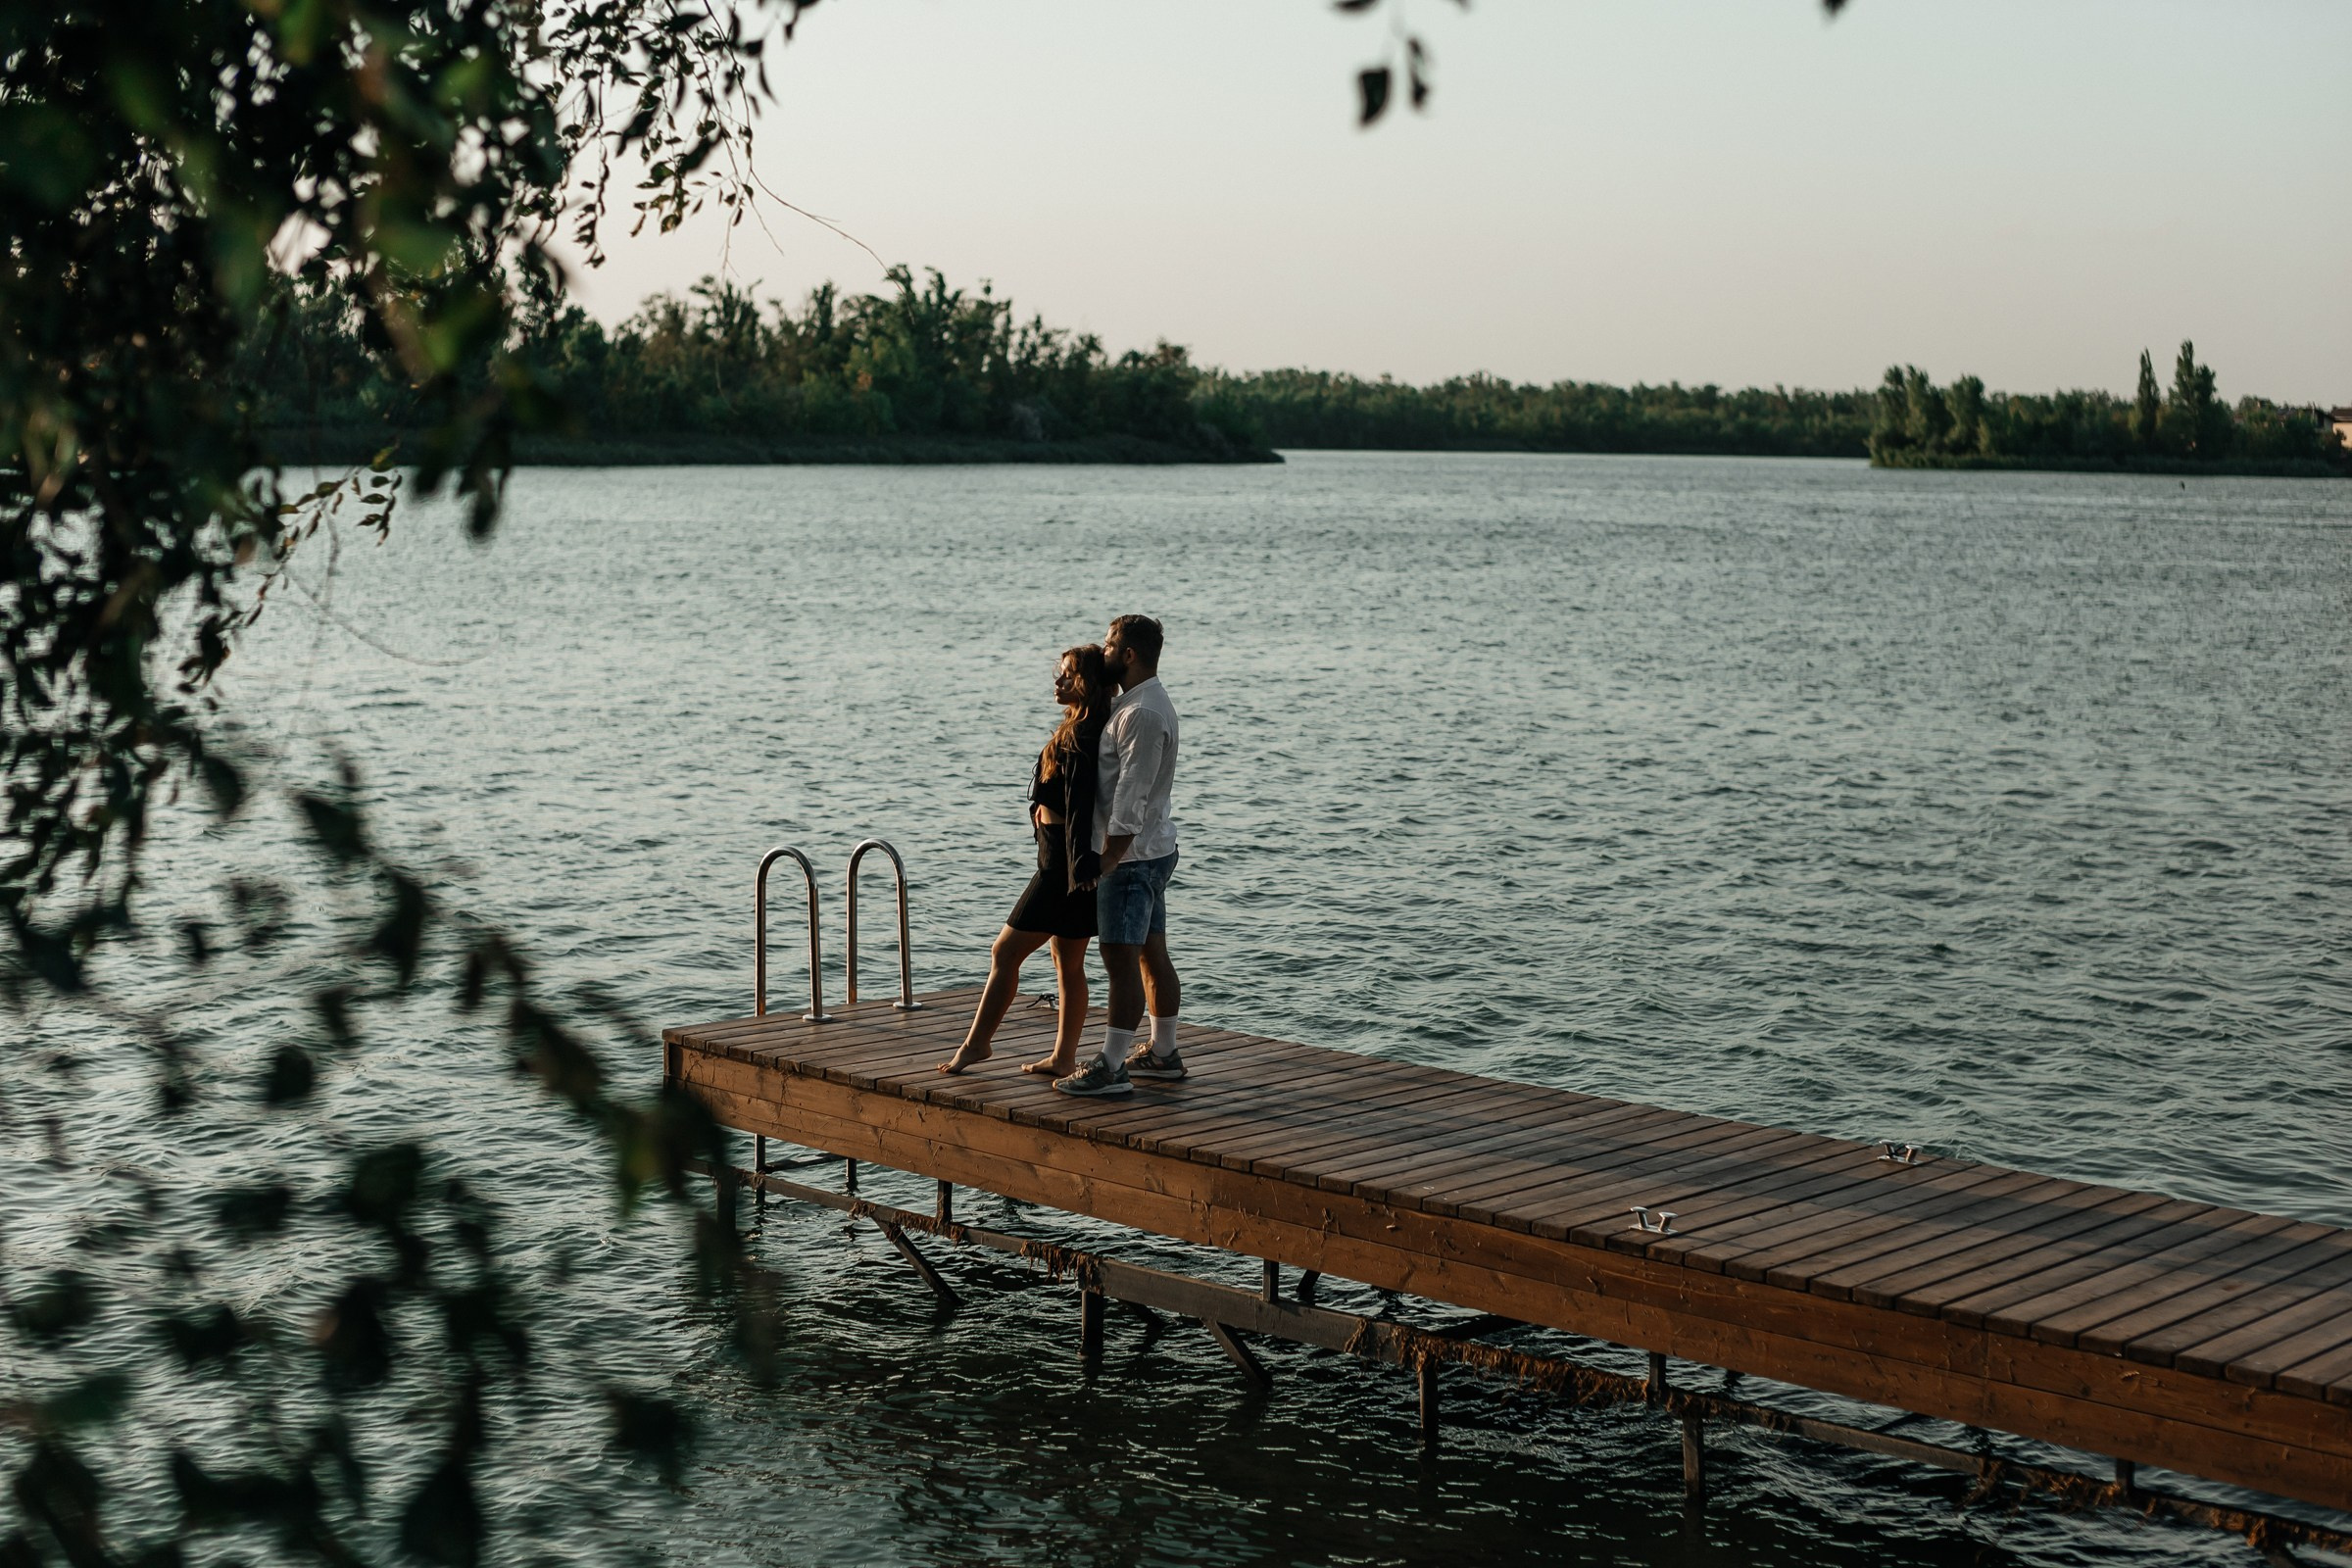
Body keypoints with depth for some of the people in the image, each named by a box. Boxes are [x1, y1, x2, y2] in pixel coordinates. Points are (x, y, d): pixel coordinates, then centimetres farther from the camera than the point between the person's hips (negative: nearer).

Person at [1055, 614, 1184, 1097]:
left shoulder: (1141, 714, -20)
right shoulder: (1146, 703, 14)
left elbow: (1131, 799, -24)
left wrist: (1105, 862, -23)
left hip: (1133, 855, -11)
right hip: (1153, 850, 11)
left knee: (1121, 959, -9)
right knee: (1152, 954, 15)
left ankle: (1112, 1067, -8)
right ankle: (1162, 1053, 24)